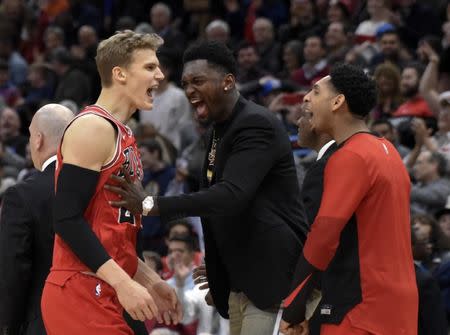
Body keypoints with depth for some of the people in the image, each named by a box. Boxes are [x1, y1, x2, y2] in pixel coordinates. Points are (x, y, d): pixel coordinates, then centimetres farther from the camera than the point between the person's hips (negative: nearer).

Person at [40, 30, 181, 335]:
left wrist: (152, 282, 19)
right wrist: (124, 283, -23)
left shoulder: (123, 137, 19)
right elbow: (67, 218, -19)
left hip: (103, 295, 10)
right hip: (80, 295, -10)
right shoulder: (93, 128, -11)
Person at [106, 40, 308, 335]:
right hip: (240, 279, 10)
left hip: (274, 274, -10)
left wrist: (151, 205, -33)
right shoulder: (220, 130, 15)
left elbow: (232, 194, -29)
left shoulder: (258, 125, -16)